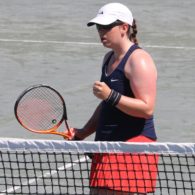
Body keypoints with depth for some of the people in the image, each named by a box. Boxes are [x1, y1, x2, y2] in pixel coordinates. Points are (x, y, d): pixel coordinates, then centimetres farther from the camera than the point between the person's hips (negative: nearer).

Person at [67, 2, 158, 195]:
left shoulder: (138, 60, -13)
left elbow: (147, 108, -21)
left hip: (134, 144, -10)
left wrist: (111, 95, -29)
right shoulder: (109, 58, 17)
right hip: (106, 145, 10)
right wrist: (84, 132, 20)